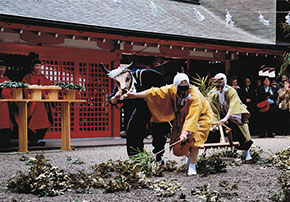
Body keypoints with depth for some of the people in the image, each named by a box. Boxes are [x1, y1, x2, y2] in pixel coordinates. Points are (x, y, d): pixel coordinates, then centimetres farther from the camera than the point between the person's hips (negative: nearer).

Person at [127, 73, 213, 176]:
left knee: (193, 138, -25)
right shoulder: (172, 89, -22)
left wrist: (185, 132, -53)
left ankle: (192, 166, -16)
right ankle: (189, 156, 33)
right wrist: (136, 95, -14)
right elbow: (155, 92, -14)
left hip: (201, 116, -5)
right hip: (183, 117, 5)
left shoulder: (195, 96, -36)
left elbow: (192, 117, -43)